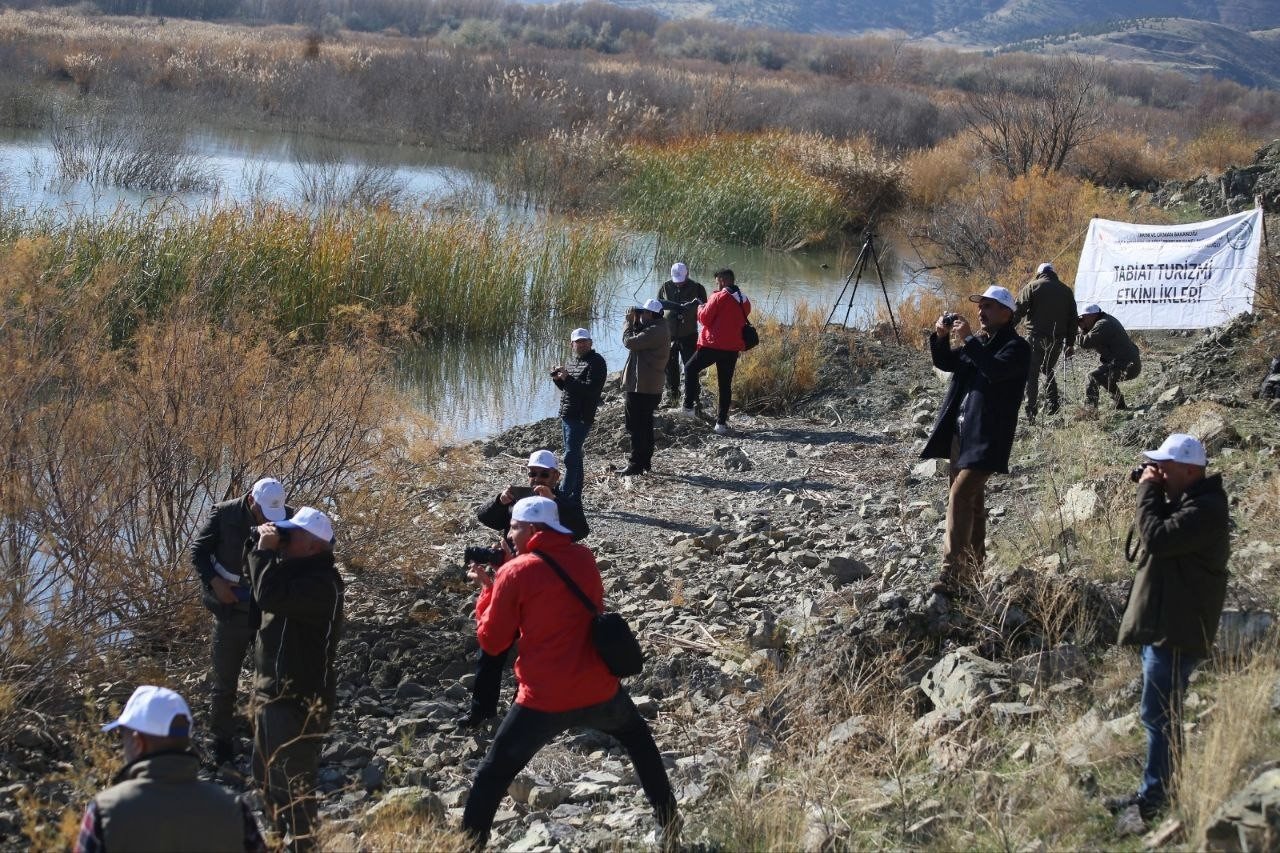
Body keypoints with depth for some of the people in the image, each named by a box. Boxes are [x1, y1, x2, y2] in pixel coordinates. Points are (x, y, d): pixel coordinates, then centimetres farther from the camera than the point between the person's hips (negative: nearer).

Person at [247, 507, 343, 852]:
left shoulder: (321, 583, -23)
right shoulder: (297, 569, 9)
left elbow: (270, 596, -35)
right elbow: (263, 591, 17)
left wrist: (266, 552, -22)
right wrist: (263, 549, 2)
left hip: (298, 700, -11)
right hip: (271, 691, 11)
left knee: (292, 783, -6)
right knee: (267, 775, 24)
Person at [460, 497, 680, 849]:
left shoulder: (515, 573, -7)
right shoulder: (583, 558, 7)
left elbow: (492, 641, -1)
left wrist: (488, 589, 11)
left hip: (544, 701, -4)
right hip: (599, 690, 4)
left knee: (493, 774, 12)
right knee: (639, 740, 31)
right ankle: (670, 825, 31)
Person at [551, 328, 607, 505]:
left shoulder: (596, 362, -10)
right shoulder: (574, 361, 18)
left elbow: (591, 389, -21)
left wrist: (567, 378, -21)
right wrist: (558, 379, 5)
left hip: (581, 418, -9)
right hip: (567, 416, 9)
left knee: (571, 457, -11)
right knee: (574, 457, 14)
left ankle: (563, 495, -12)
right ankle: (575, 497, 20)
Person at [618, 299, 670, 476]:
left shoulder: (655, 331, -21)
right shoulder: (658, 329, 13)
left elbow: (630, 342, -23)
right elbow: (638, 341, 15)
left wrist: (629, 322, -8)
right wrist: (635, 322, 5)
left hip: (641, 387, -11)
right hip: (651, 387, 11)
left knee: (636, 427, -5)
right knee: (645, 425, 18)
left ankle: (636, 464, -1)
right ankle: (645, 461, 27)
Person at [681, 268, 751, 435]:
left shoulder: (719, 297, -11)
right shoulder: (744, 301, 10)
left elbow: (705, 318, -11)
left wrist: (700, 309, 11)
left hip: (713, 345, -6)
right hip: (733, 348, 6)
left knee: (690, 369, 13)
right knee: (725, 384, 9)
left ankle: (688, 407, 5)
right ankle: (721, 422, 7)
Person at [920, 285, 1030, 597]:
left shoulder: (1016, 347, -9)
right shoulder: (979, 342, 16)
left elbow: (996, 370, -27)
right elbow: (945, 363, 14)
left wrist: (968, 340, -26)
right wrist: (941, 337, -3)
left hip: (986, 437, -9)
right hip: (960, 431, 9)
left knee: (960, 495, -18)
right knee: (971, 498, 15)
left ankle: (953, 574, -21)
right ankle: (973, 567, 25)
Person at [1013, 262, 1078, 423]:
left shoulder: (1032, 286, 1)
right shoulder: (1066, 290, 14)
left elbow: (1018, 311, -9)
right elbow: (1072, 318, 15)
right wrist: (1070, 342, 18)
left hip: (1036, 336, -4)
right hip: (1057, 338, 4)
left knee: (1032, 374, -1)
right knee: (1048, 370, 21)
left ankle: (1031, 413, -7)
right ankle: (1052, 404, 8)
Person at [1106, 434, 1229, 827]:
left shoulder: (1205, 510, -19)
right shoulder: (1183, 500, 14)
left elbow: (1157, 538, -26)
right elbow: (1151, 533, 18)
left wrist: (1148, 492, -16)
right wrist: (1152, 494, 5)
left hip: (1176, 630, -11)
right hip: (1160, 625, 11)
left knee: (1158, 714, -7)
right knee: (1163, 713, 18)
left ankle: (1152, 797, -2)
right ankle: (1162, 789, 28)